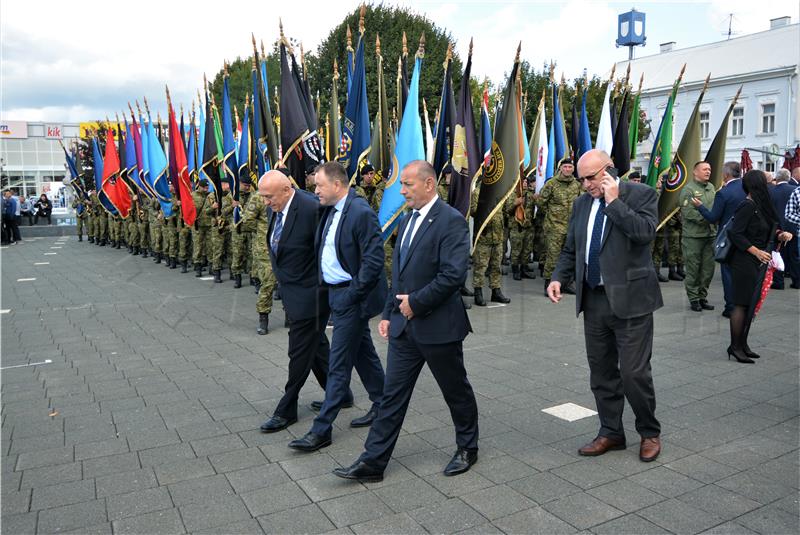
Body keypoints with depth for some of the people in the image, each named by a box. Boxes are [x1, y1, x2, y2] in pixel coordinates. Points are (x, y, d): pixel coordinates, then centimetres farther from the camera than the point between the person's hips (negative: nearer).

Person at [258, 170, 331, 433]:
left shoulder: (311, 208, -22)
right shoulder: (277, 208, 3)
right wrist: (282, 278, 12)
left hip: (309, 293, -9)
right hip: (292, 291, 9)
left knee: (300, 352, 2)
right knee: (316, 345, 19)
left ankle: (286, 410, 15)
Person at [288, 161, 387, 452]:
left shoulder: (361, 213, -19)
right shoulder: (330, 211, 8)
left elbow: (373, 260, -21)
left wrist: (353, 294, -18)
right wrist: (327, 286, 10)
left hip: (351, 297, -9)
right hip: (336, 294, 9)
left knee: (338, 363, -2)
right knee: (363, 352, 20)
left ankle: (321, 430, 6)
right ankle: (382, 404, 36)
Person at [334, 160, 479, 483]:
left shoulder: (451, 221, -14)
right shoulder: (408, 220, 12)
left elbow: (453, 275, -24)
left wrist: (416, 302, -18)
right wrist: (389, 313, 12)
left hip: (438, 325, -7)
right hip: (404, 325, 7)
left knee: (456, 391, 13)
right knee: (393, 394, 9)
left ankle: (467, 449, 34)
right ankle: (373, 462, 15)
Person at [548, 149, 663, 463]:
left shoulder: (640, 194, -5)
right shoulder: (582, 203, 11)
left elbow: (645, 233, -22)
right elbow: (570, 249, 16)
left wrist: (614, 201, -18)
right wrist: (559, 277, 0)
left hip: (629, 300, -5)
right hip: (594, 300, 6)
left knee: (634, 372, -1)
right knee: (601, 373, 12)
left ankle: (649, 432, 23)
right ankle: (611, 433, 27)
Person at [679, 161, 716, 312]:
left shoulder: (711, 187, 14)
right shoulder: (688, 189, -9)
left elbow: (715, 207, 20)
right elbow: (688, 212, -17)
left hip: (710, 234, 7)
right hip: (693, 236, -7)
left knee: (708, 268, 11)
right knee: (693, 268, 0)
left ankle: (702, 297, 22)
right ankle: (693, 298, 10)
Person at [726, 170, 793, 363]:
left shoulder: (760, 205, 11)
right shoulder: (747, 206, -15)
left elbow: (766, 230, 20)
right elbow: (736, 234, -19)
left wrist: (780, 234, 2)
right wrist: (756, 251, -20)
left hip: (757, 264, 9)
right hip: (745, 263, -9)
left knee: (751, 303, 12)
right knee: (742, 304, -4)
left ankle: (743, 344, 20)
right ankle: (735, 346, 4)